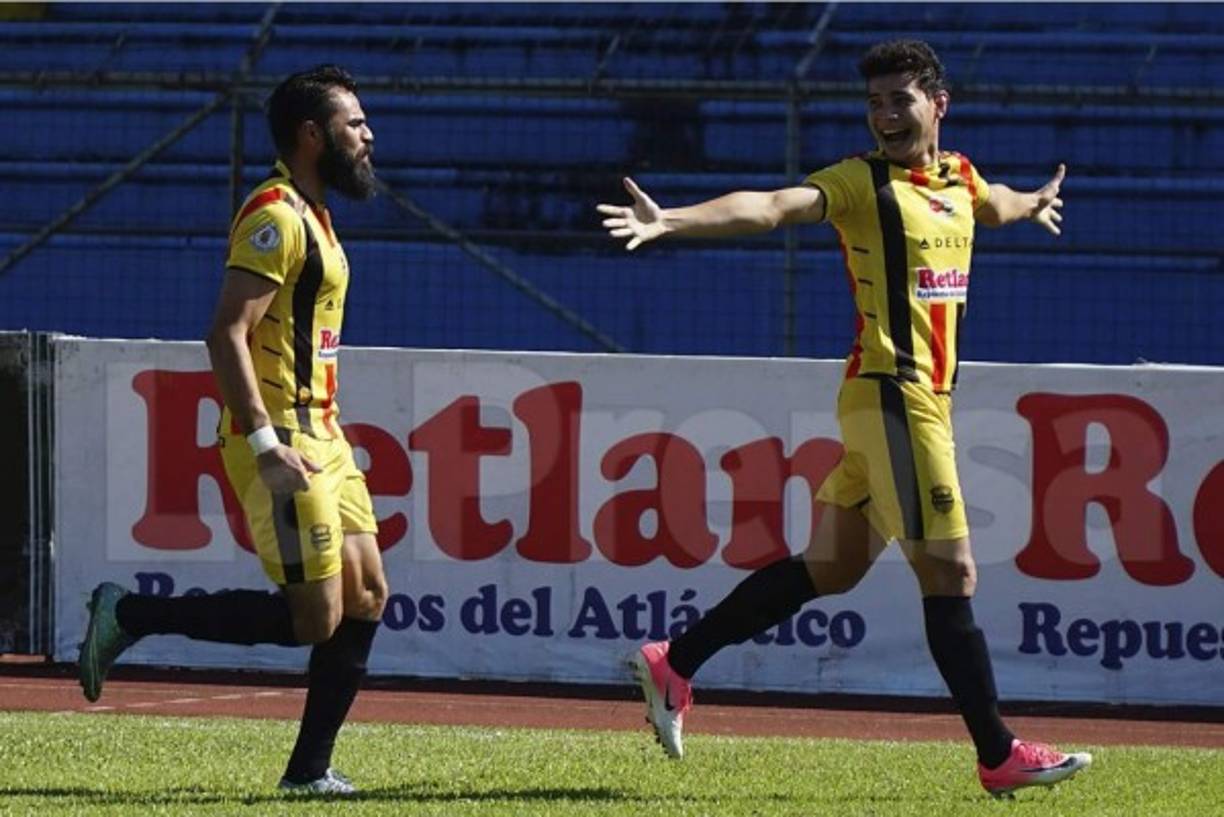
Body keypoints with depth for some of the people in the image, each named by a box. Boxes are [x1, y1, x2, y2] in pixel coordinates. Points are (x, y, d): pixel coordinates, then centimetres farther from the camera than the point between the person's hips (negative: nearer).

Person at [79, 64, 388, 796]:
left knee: (366, 597, 6)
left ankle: (310, 770, 9)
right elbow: (228, 334, -22)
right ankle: (128, 615, -3)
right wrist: (265, 444, -28)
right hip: (283, 444, -10)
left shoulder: (311, 218, 17)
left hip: (319, 439, 10)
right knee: (313, 617, -11)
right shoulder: (276, 218, -14)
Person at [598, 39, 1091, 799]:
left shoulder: (959, 179, 15)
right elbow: (768, 207, -22)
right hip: (891, 395, -8)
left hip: (926, 400, 8)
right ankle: (999, 756, -5)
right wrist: (671, 221, -38)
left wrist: (1033, 204, 62)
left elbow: (993, 203, 40)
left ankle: (674, 664, 20)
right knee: (950, 571, -8)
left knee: (829, 568, 12)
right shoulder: (862, 182, -8)